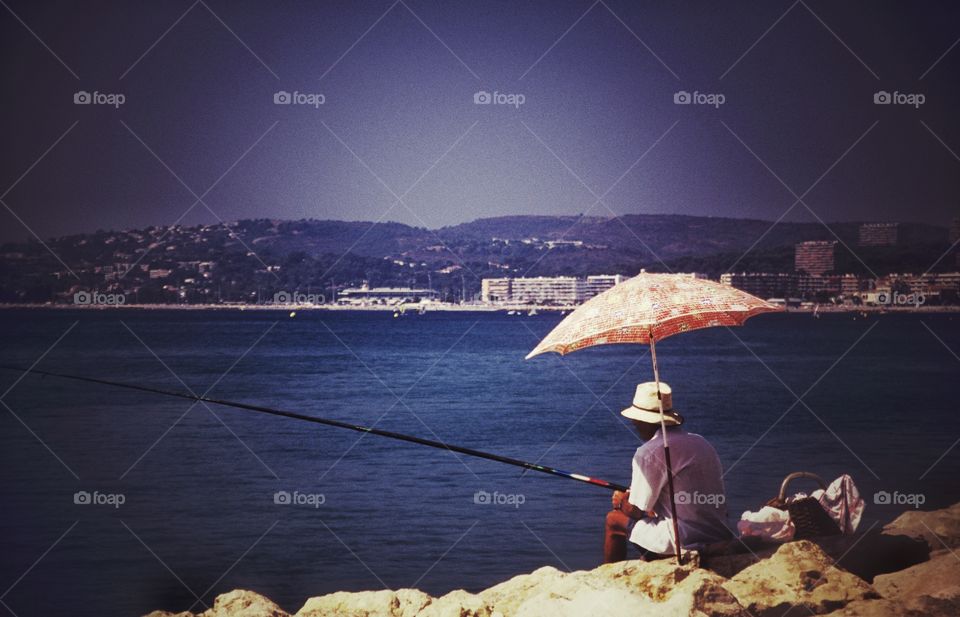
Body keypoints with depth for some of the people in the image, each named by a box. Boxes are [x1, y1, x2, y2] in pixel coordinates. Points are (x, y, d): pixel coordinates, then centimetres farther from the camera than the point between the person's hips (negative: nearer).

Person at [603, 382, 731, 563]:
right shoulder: (701, 442, 11)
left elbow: (636, 511, -7)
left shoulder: (648, 453, -13)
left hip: (684, 542, -8)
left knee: (614, 520, 11)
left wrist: (621, 501, 17)